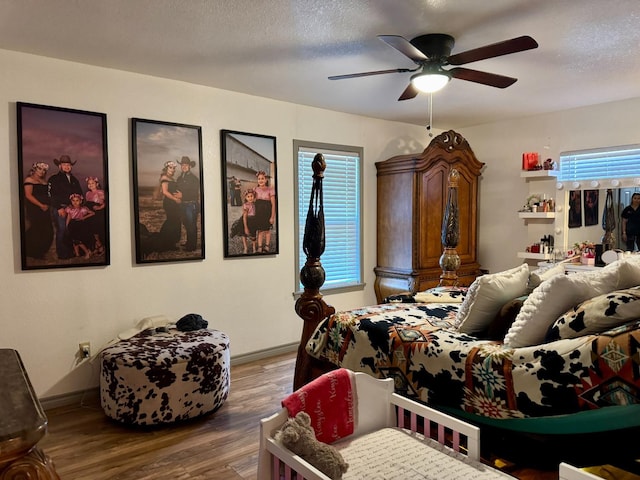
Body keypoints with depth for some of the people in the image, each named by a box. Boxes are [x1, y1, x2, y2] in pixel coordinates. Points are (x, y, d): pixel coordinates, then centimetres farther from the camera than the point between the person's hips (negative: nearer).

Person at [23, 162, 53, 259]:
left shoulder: (44, 181, 18)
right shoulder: (29, 180, -3)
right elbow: (28, 195, -12)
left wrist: (47, 205, 5)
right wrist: (41, 205, -14)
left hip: (45, 210, 7)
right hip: (34, 210, -7)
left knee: (47, 232, 6)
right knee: (36, 232, -5)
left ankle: (40, 252, 20)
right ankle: (33, 254, 7)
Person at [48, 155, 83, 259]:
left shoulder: (74, 180, 21)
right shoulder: (54, 179, 4)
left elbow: (80, 194, 21)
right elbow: (51, 195, -4)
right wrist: (59, 208, -12)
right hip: (59, 209, -5)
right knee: (61, 229, -9)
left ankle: (70, 251, 9)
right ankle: (61, 254, -3)